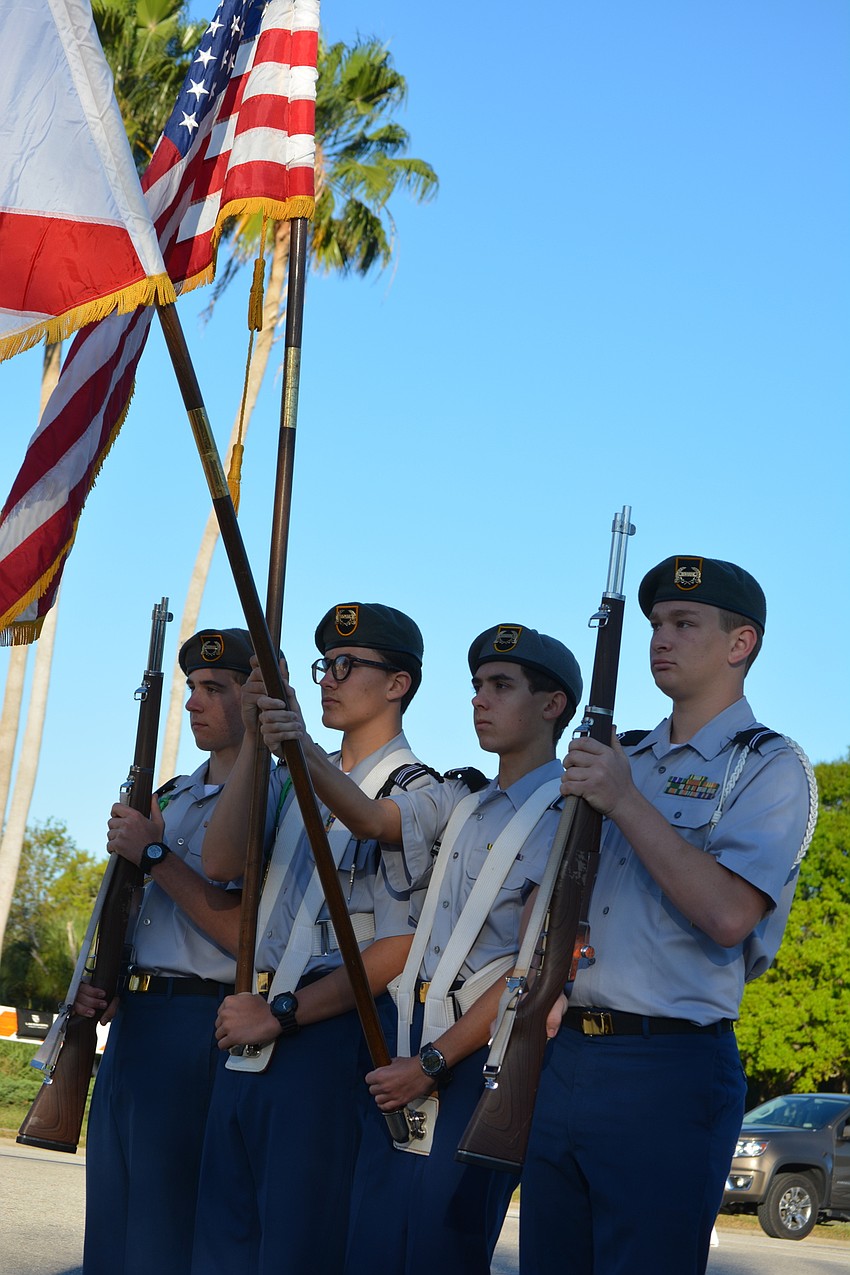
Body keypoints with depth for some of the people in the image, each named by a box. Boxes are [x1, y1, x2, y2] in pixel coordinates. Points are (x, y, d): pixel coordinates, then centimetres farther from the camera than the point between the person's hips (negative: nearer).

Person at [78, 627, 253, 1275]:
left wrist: (154, 854, -14)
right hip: (131, 1021, 8)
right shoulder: (172, 799, 18)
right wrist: (96, 979, 7)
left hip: (199, 1024, -8)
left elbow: (245, 934, -19)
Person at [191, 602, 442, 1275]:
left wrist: (280, 1014, -14)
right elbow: (223, 861, 1)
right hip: (249, 1030, 7)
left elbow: (398, 949, -14)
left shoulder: (414, 791, -7)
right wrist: (255, 739, -6)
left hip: (328, 1036, -7)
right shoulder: (295, 776, 16)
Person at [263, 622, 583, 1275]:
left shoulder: (566, 814, -8)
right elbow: (372, 818, 1)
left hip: (483, 1051, -7)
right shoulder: (461, 804, 18)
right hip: (416, 1043, 7)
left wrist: (432, 1062, -13)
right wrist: (303, 751, -17)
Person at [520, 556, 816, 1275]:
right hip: (564, 1058, 7)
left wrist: (625, 802, -15)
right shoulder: (623, 758, 19)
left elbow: (728, 913, -19)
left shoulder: (769, 768, -3)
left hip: (668, 1070, -7)